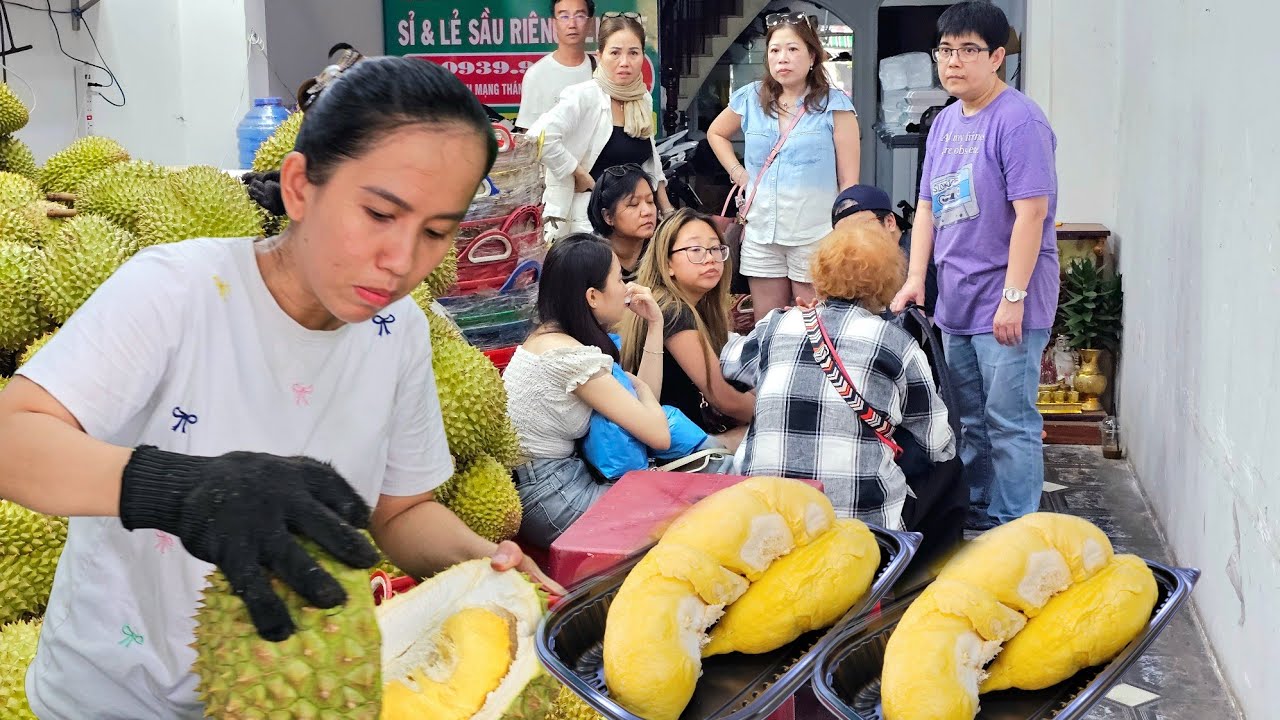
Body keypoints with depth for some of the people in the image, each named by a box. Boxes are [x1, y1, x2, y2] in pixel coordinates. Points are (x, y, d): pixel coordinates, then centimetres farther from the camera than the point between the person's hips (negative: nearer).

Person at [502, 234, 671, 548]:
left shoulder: (548, 335, 8)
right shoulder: (572, 356, -21)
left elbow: (644, 402, 12)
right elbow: (658, 435, -19)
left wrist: (654, 324, 9)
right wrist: (637, 383, 1)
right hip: (549, 501, -9)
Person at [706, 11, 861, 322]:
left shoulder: (834, 105, -4)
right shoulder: (750, 99, 6)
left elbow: (849, 180, -4)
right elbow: (716, 134, 26)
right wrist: (738, 173, 11)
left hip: (816, 235, -4)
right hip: (761, 233, 4)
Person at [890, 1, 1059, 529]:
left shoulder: (1018, 120, -13)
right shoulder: (944, 122, 12)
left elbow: (1031, 212, -18)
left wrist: (1013, 296, -21)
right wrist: (916, 278, 7)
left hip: (1006, 304, -8)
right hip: (955, 302, 8)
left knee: (1009, 423, -4)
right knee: (968, 419, 17)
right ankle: (973, 516, 29)